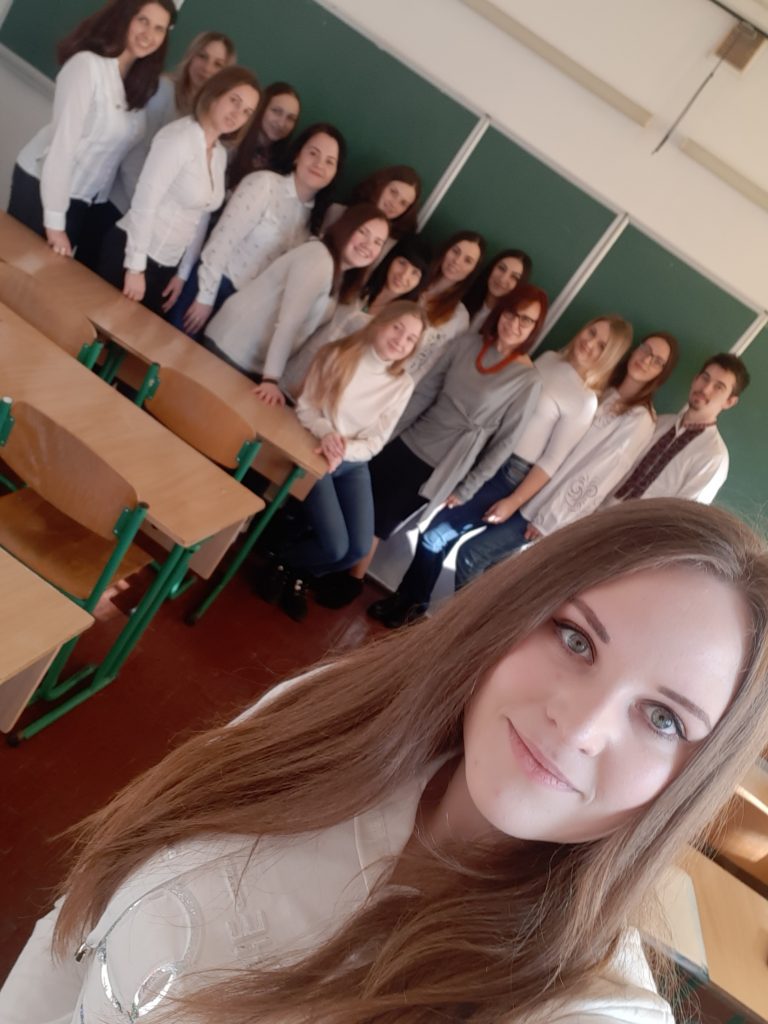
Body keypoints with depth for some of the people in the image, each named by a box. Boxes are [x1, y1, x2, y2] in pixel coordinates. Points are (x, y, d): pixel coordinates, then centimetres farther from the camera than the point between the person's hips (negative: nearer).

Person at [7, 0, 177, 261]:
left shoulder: (141, 83, 6)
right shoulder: (88, 64, -16)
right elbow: (63, 141, -20)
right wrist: (54, 222, -23)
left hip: (88, 200, 6)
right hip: (42, 187, -6)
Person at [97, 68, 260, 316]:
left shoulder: (221, 154, 8)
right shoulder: (179, 137, -16)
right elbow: (144, 202, -20)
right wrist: (135, 267, -21)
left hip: (167, 264, 7)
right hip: (133, 253, -7)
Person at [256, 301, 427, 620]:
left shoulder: (402, 385, -1)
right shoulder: (338, 354, -7)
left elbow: (374, 442, -2)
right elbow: (304, 407, -6)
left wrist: (343, 449, -22)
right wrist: (326, 432, -27)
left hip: (353, 464, 4)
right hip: (316, 453, -4)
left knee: (360, 547, -10)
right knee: (335, 546, -18)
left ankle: (295, 572, 18)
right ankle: (282, 561, 15)